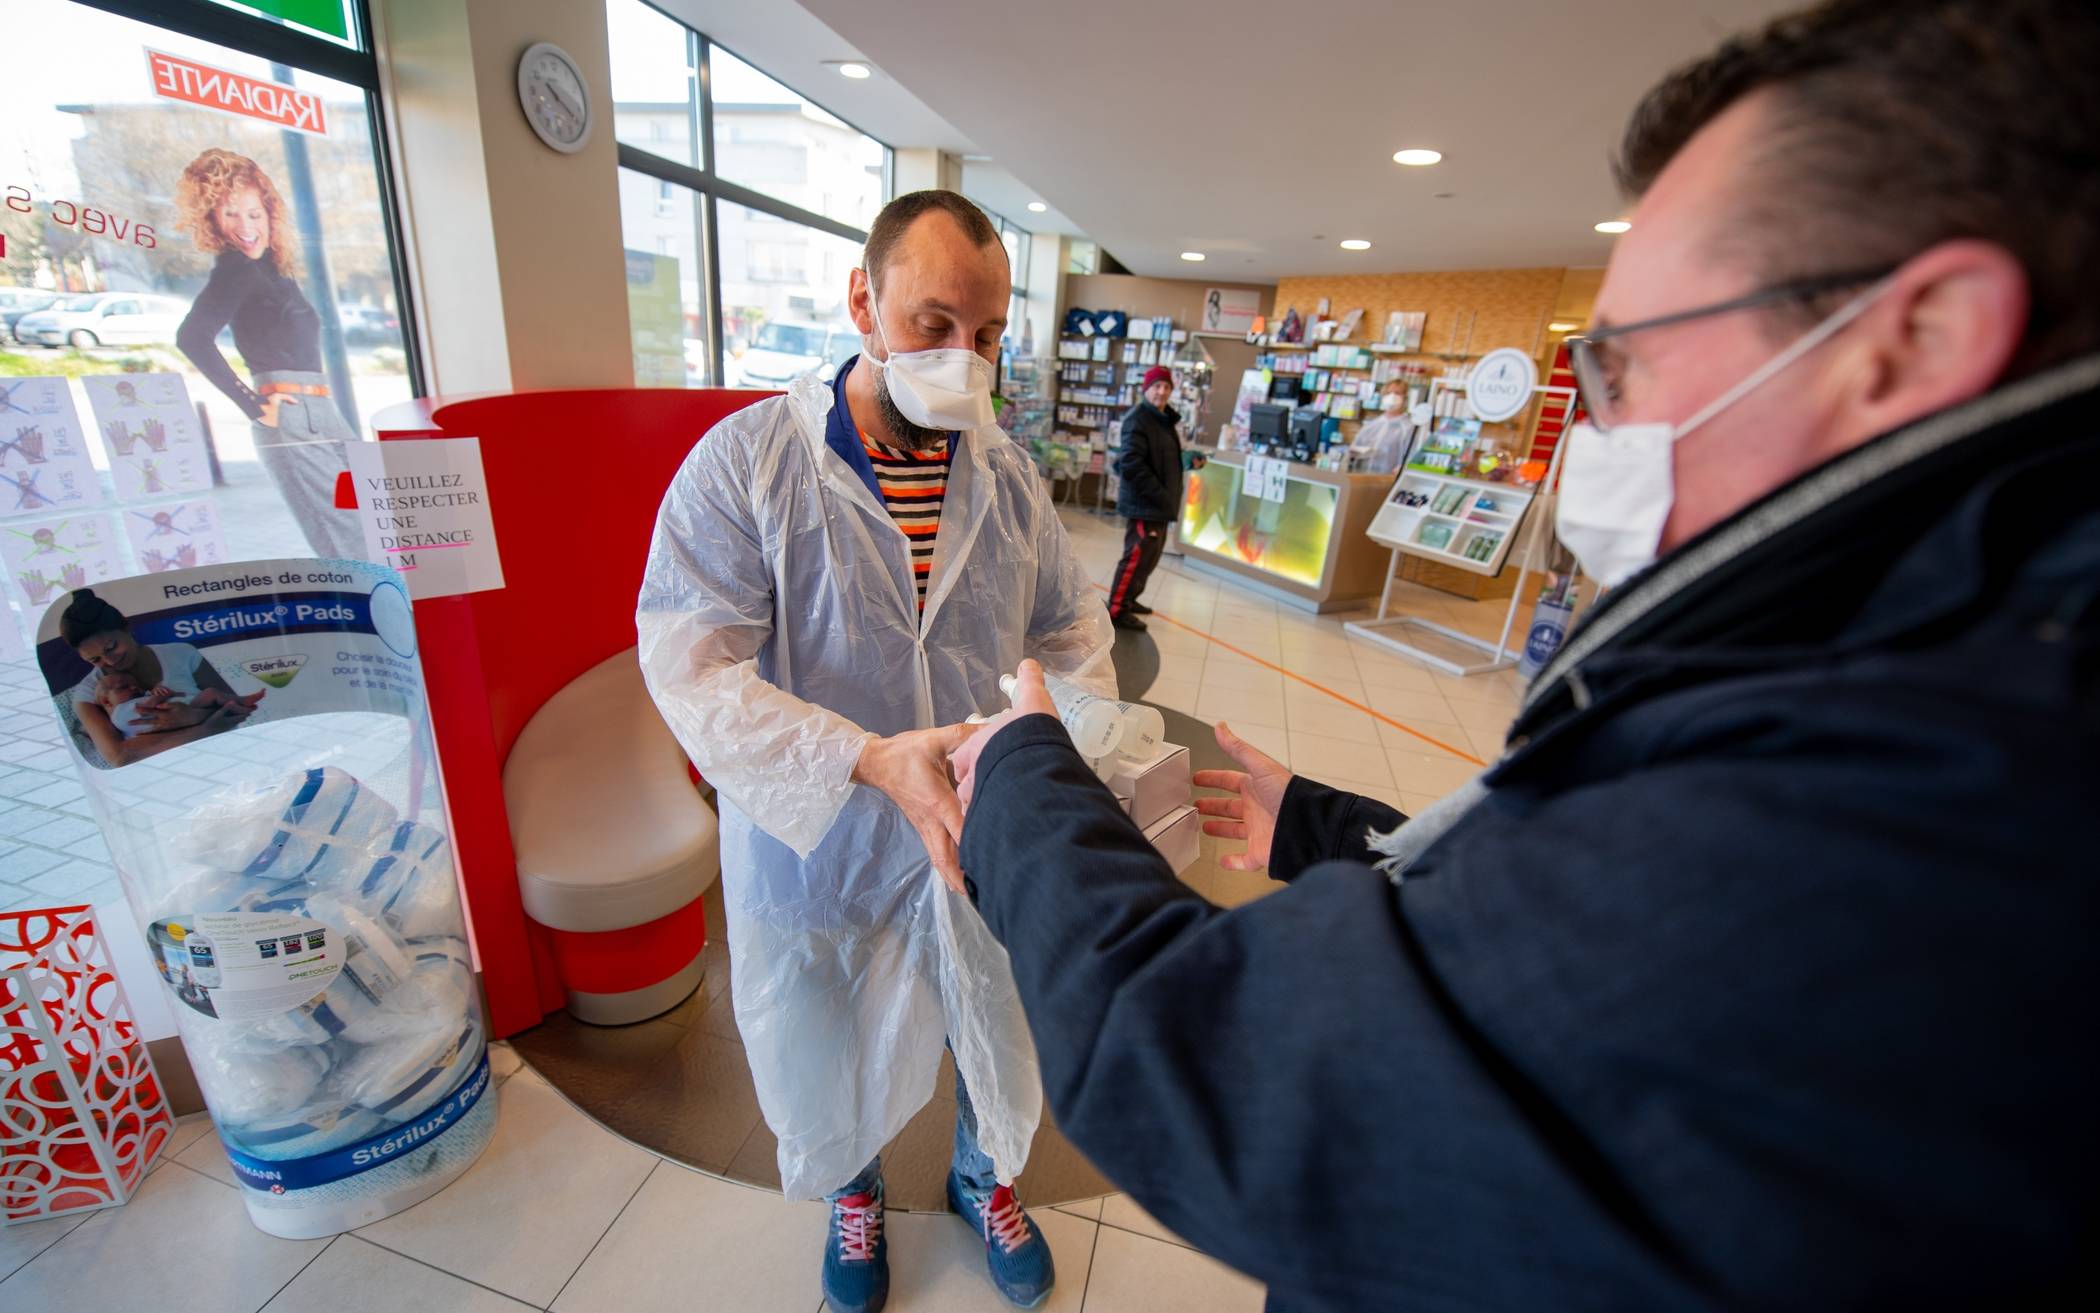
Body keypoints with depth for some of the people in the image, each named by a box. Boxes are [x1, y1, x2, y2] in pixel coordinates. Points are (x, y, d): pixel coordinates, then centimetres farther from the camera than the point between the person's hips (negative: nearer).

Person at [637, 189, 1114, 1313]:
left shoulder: (1007, 475, -3)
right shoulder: (744, 460, -15)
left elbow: (1070, 627, 4)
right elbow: (690, 665, -21)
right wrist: (869, 760, -34)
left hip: (989, 840, 3)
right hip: (816, 845, -2)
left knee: (998, 1040, 25)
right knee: (828, 1059, 25)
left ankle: (983, 1176, 60)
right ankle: (854, 1188, 61)